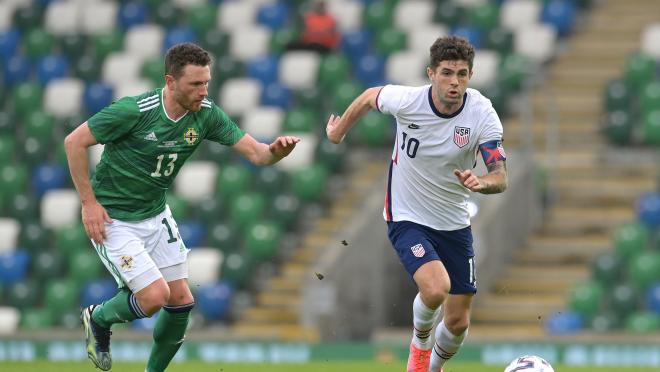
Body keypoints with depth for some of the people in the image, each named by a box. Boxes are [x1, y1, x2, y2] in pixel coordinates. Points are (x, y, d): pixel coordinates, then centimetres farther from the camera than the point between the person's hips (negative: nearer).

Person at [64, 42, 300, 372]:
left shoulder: (206, 115, -10)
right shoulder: (134, 111, -26)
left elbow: (254, 152, -9)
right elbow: (74, 141, -18)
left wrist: (275, 150, -34)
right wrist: (88, 202, -18)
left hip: (156, 215, 6)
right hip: (112, 219, -6)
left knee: (181, 301, 3)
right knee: (154, 296, -16)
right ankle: (99, 319, 16)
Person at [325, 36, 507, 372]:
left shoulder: (482, 114, -17)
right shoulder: (406, 100, -19)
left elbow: (500, 177, -21)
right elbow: (371, 96, 5)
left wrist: (480, 183, -44)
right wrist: (340, 129, 19)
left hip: (455, 224, 3)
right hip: (407, 218, -3)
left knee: (458, 322, 6)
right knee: (436, 288, -30)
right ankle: (419, 342, 4)